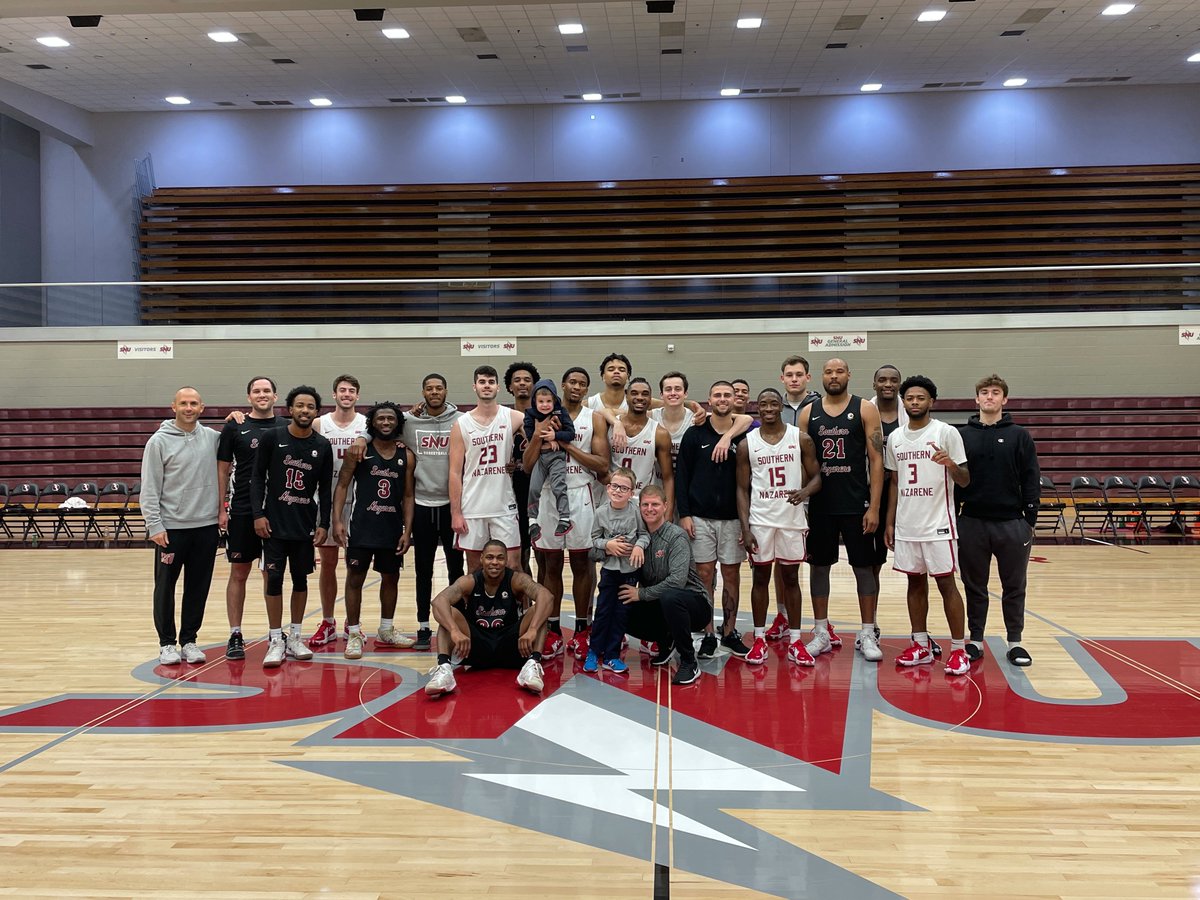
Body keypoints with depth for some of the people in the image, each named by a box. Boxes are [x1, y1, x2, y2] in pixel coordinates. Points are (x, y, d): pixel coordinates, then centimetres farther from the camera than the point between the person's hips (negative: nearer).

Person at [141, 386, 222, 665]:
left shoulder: (212, 437, 6)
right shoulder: (159, 441, -4)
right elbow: (149, 488, -5)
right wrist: (154, 526, -11)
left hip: (206, 525, 3)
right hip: (171, 527, -3)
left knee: (198, 587, 9)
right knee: (165, 587, 5)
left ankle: (189, 640, 21)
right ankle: (167, 643, 17)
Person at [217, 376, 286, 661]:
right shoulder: (234, 428, 2)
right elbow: (222, 470, 3)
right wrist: (221, 509, -3)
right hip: (242, 511, -1)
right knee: (239, 573, 5)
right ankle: (235, 636, 12)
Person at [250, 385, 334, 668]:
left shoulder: (323, 446, 1)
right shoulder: (271, 437, -4)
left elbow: (325, 489, 5)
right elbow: (257, 478, -2)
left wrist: (323, 524, -1)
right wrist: (258, 514, -10)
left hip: (306, 525, 2)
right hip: (274, 523, -2)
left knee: (301, 579, 8)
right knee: (274, 579, -1)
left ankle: (294, 636, 20)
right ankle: (275, 640, 7)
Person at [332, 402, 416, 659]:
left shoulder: (406, 456, 4)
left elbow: (408, 496, 6)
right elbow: (342, 485, -4)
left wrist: (407, 530, -1)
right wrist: (337, 520, -14)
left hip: (392, 527, 4)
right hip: (362, 526, -3)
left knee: (391, 577, 13)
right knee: (355, 577, 0)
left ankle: (386, 631, 28)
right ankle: (354, 634, 8)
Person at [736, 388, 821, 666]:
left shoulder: (801, 439, 0)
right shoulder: (747, 444, 1)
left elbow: (816, 477, 5)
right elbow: (742, 489, 2)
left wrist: (805, 491, -19)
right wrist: (745, 528, -6)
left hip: (793, 519, 0)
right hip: (760, 520, 0)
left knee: (791, 578, 7)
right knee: (760, 578, 6)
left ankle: (795, 642, 14)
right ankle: (759, 640, 15)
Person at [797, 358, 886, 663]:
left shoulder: (865, 410, -1)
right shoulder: (808, 412, 6)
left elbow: (876, 460, -4)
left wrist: (874, 507, -10)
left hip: (856, 505, -2)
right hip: (820, 506, 2)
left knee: (863, 567, 4)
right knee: (818, 566, 8)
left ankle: (867, 635, 14)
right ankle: (821, 633, 19)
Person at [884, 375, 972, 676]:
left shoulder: (947, 432, -5)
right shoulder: (895, 438, 9)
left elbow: (964, 481, -6)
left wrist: (951, 464, -28)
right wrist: (890, 522, 11)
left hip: (938, 524, -5)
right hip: (906, 525, 5)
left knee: (946, 583, -2)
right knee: (915, 582, 10)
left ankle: (958, 650, 6)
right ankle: (921, 646, 19)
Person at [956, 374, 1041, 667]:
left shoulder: (1019, 436, 3)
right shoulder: (963, 436, 6)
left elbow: (1031, 480, 2)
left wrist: (1030, 519, -3)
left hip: (1011, 523, -1)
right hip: (972, 523, 1)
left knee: (1014, 587, 7)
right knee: (974, 586, 9)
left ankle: (1015, 642, 18)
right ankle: (975, 640, 19)